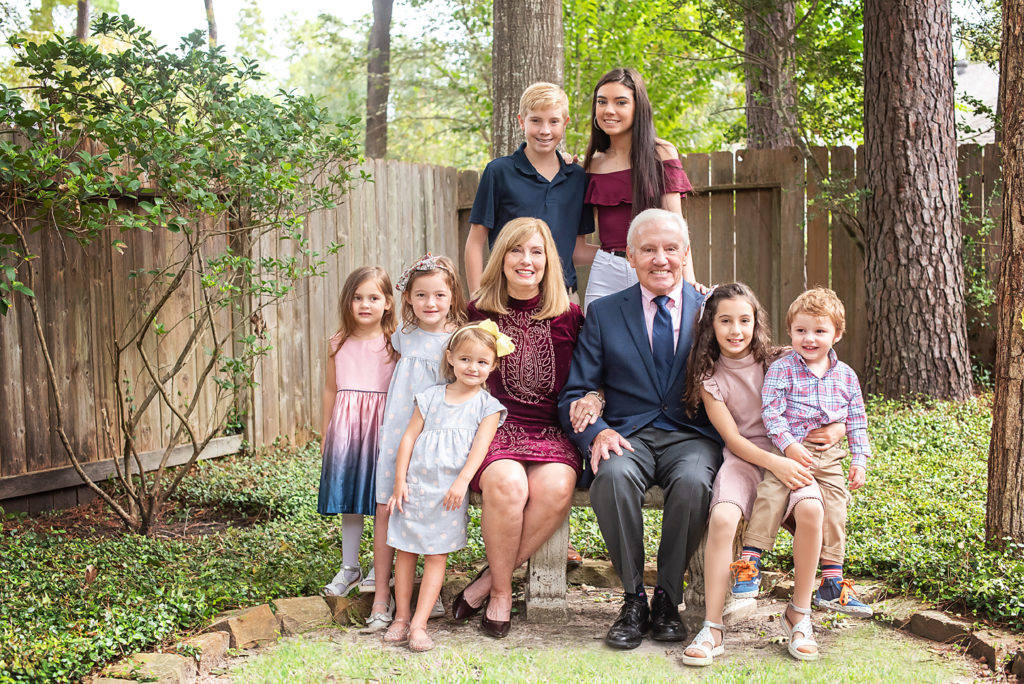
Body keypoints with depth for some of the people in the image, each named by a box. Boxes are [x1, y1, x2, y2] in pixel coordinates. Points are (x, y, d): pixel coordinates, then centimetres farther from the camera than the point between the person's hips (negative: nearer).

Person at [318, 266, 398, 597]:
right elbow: (330, 390, 13)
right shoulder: (338, 344, 6)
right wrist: (326, 434, 14)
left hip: (382, 428, -3)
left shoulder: (395, 344, -4)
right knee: (349, 501, 10)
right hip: (345, 430, 3)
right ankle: (349, 568, 22)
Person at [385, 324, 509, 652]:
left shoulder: (487, 405, 3)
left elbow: (480, 446, -7)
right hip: (415, 486, 2)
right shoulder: (431, 397, 8)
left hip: (450, 491, -2)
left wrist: (462, 482, -20)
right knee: (405, 551, 6)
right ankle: (401, 617, 17)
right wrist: (400, 481, 0)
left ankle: (419, 625, 2)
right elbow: (409, 437, 7)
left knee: (436, 556, -1)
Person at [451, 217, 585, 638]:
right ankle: (501, 591, -10)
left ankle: (488, 581, -12)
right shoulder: (480, 313, 9)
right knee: (507, 484, -34)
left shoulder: (569, 318, 9)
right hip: (495, 427, -1)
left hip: (552, 431, 1)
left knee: (556, 488, -32)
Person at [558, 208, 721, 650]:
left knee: (693, 481, -34)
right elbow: (574, 395, 5)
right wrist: (597, 431, -16)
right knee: (614, 475, -33)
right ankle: (633, 600, -15)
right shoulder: (604, 314, 9)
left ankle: (667, 599, -12)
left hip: (692, 435, 0)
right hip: (628, 434, 0)